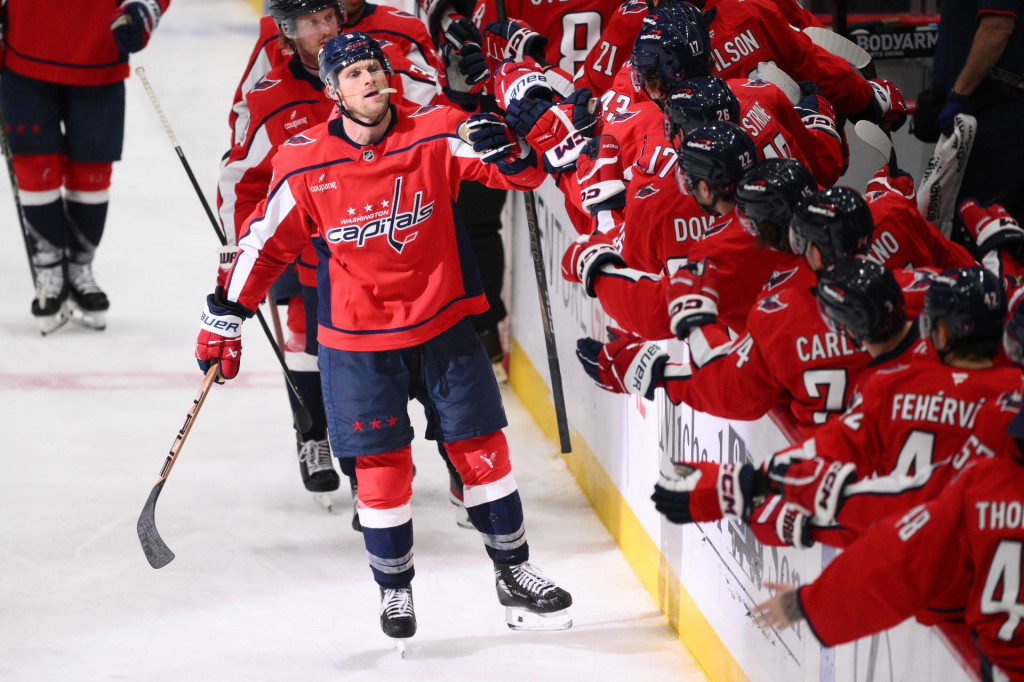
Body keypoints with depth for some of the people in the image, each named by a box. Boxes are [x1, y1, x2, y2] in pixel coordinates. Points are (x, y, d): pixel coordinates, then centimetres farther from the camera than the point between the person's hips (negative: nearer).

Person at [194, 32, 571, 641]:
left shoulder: (436, 134, -9)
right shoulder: (305, 163, -9)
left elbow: (524, 174, -7)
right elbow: (268, 243, 2)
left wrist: (503, 147, -30)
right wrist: (226, 316, 4)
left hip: (444, 323, 1)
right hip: (359, 342, -1)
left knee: (482, 450, 5)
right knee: (383, 469, 2)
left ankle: (515, 573, 20)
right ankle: (395, 589, 20)